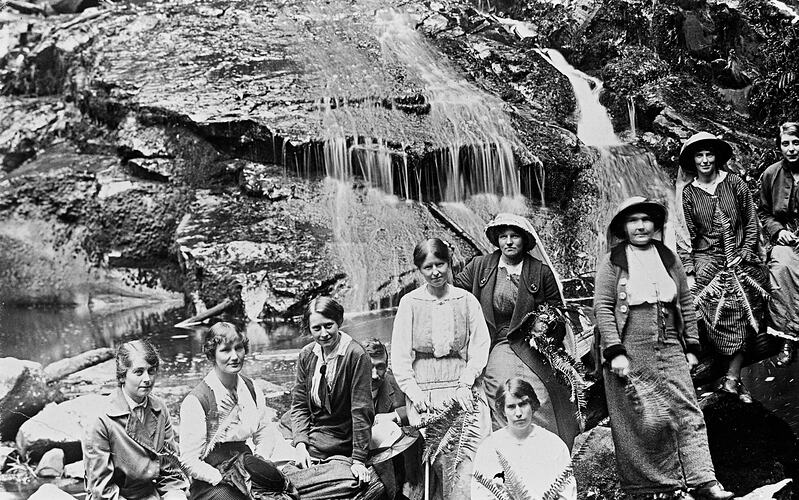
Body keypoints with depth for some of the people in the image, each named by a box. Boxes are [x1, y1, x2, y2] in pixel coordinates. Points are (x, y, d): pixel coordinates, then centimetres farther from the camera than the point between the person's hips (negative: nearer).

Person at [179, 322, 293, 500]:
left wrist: (260, 458, -3)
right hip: (211, 483, -5)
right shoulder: (195, 401, -12)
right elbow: (190, 461, -11)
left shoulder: (251, 389, 7)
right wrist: (224, 480, -20)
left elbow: (266, 432, 18)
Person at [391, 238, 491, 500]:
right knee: (435, 456, -10)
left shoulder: (466, 300, 7)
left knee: (470, 453, -11)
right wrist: (412, 390, -6)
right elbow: (399, 354, 5)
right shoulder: (409, 302, 5)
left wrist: (465, 383, -6)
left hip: (463, 387, 1)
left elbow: (480, 346, 5)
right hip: (423, 391, -1)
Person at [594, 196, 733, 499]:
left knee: (688, 414, -4)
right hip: (629, 354, -3)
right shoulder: (612, 263, 0)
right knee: (636, 422, 2)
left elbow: (686, 304, 16)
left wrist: (691, 346, 11)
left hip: (670, 350, 4)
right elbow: (603, 308, -6)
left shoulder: (669, 259, 13)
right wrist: (615, 352, -13)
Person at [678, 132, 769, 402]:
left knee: (742, 316, -6)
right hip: (707, 260, -1)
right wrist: (689, 272, -3)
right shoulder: (688, 194, 5)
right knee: (720, 316, -11)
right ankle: (733, 378, -5)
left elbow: (752, 223, 7)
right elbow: (686, 235, 4)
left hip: (740, 260, 1)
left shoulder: (734, 183, 4)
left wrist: (745, 254, -4)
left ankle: (732, 378, -5)